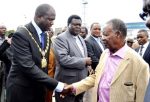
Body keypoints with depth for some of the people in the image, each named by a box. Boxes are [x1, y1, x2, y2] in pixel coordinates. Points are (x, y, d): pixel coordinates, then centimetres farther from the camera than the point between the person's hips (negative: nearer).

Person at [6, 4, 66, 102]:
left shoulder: (46, 36, 5)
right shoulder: (21, 34, -19)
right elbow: (28, 67, -27)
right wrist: (57, 85, -29)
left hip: (39, 89, 7)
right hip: (21, 90, -6)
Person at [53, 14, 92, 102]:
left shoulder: (81, 38, 15)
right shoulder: (61, 38, -12)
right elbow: (63, 59, -24)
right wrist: (84, 61, -17)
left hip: (81, 82, 8)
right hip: (67, 83, -8)